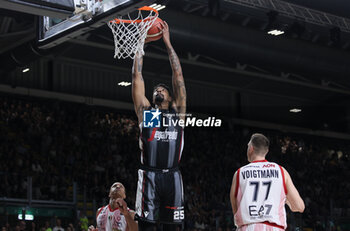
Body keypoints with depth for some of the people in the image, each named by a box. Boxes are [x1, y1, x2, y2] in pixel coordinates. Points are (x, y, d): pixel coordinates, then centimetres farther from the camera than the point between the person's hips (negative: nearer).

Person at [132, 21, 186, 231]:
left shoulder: (178, 112, 16)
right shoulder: (145, 111, 15)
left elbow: (178, 75, 15)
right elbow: (137, 76, 14)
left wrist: (168, 43, 16)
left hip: (172, 177, 1)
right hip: (149, 176, -1)